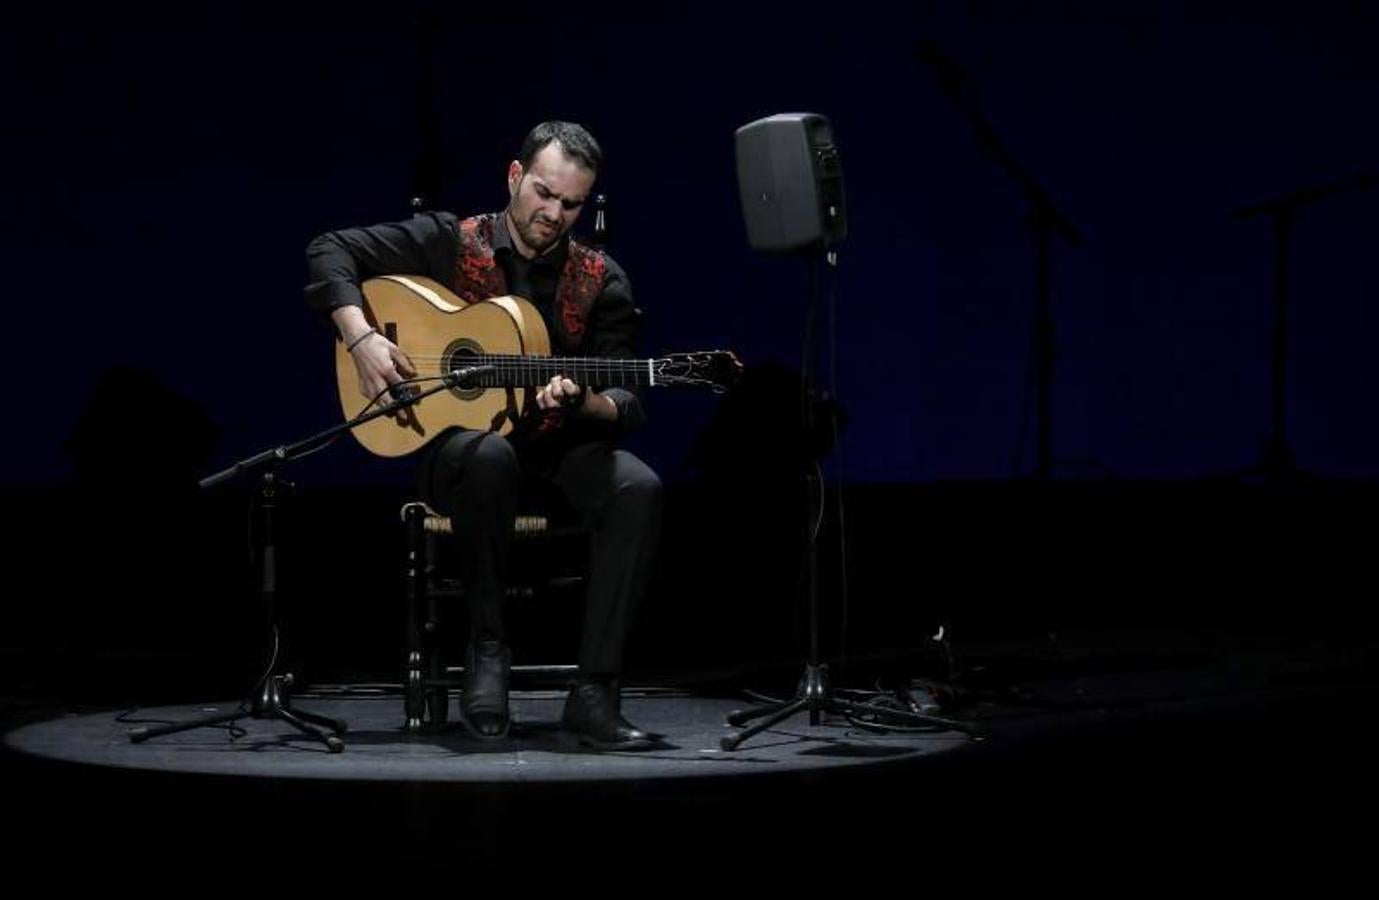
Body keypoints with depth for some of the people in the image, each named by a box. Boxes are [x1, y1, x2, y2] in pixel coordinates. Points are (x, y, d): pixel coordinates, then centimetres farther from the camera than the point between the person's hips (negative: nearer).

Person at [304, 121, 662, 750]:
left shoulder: (601, 282, 3)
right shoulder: (450, 243, -1)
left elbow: (627, 407, -1)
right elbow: (330, 251, -1)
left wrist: (584, 402, -25)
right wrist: (362, 338, -17)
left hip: (558, 449, 2)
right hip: (458, 436, -2)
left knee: (638, 489, -30)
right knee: (489, 457, -40)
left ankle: (594, 693, -30)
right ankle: (486, 646, -21)